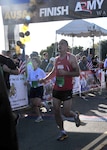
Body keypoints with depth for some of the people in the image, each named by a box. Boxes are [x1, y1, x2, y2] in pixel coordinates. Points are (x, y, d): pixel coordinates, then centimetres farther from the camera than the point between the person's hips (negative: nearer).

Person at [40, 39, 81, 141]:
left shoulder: (71, 57, -7)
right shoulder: (56, 59, 9)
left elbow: (77, 73, -10)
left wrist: (66, 73, -24)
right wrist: (45, 79, 7)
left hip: (67, 89, -5)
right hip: (56, 89, 5)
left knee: (65, 113, -5)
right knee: (56, 112, 5)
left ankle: (75, 115, 29)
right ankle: (62, 132, 21)